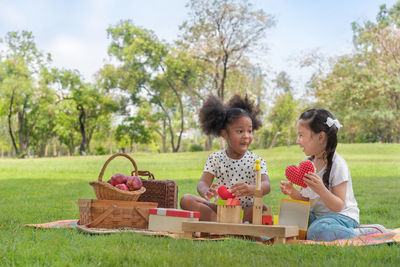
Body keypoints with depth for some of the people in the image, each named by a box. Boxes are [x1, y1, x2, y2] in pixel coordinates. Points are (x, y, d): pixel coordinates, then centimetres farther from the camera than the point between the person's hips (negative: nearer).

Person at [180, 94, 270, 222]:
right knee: (186, 200, -17)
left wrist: (251, 189, -41)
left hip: (246, 210, -1)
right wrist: (206, 192, -35)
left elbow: (266, 186, -15)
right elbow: (202, 183, -7)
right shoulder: (215, 159, 4)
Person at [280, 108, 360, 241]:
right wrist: (293, 192, -9)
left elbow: (338, 206, -19)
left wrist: (321, 190, -36)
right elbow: (305, 199, 12)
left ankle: (356, 234, -11)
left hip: (342, 215, -8)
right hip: (316, 215, 8)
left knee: (318, 231, -36)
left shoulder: (337, 164, -16)